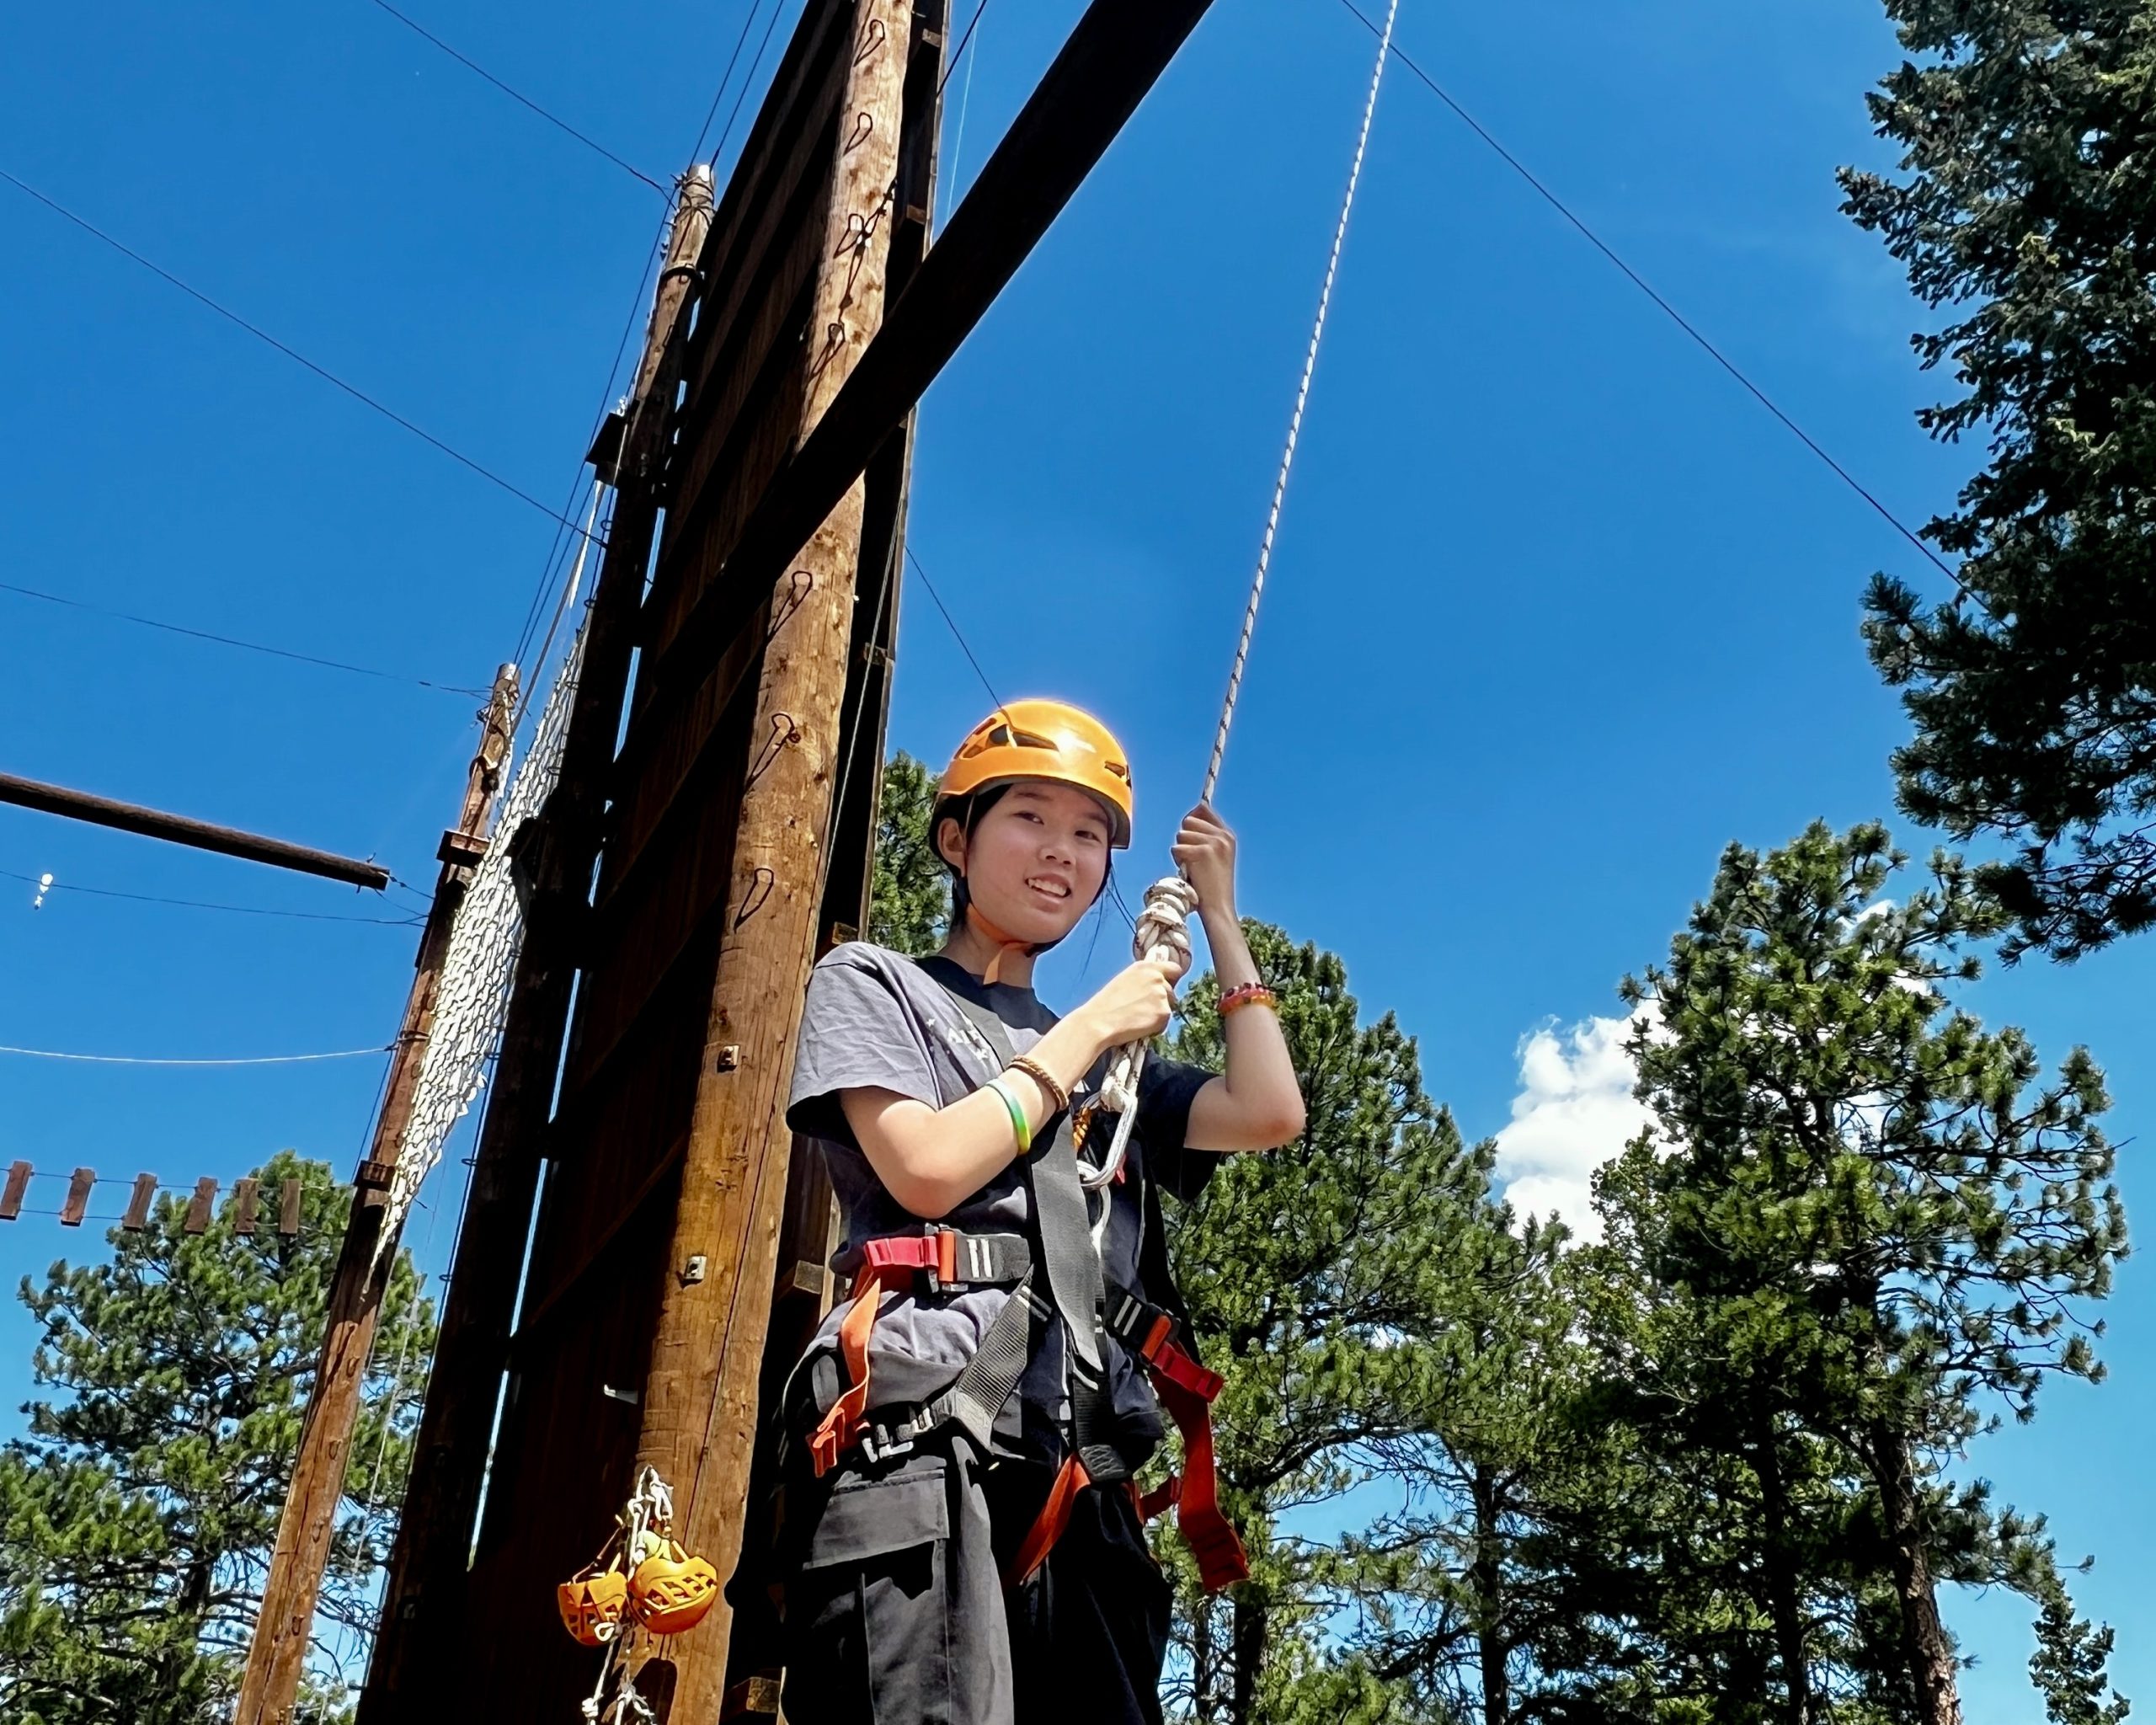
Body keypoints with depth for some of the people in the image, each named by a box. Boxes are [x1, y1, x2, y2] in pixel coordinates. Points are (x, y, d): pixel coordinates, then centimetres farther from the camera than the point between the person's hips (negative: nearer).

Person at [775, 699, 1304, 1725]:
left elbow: (1269, 1115, 12)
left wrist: (1219, 919, 21)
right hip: (922, 1438, -5)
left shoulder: (1110, 1062, 28)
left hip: (1082, 1476, 6)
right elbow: (928, 1169, -5)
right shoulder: (872, 985, 13)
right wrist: (1087, 1031, 6)